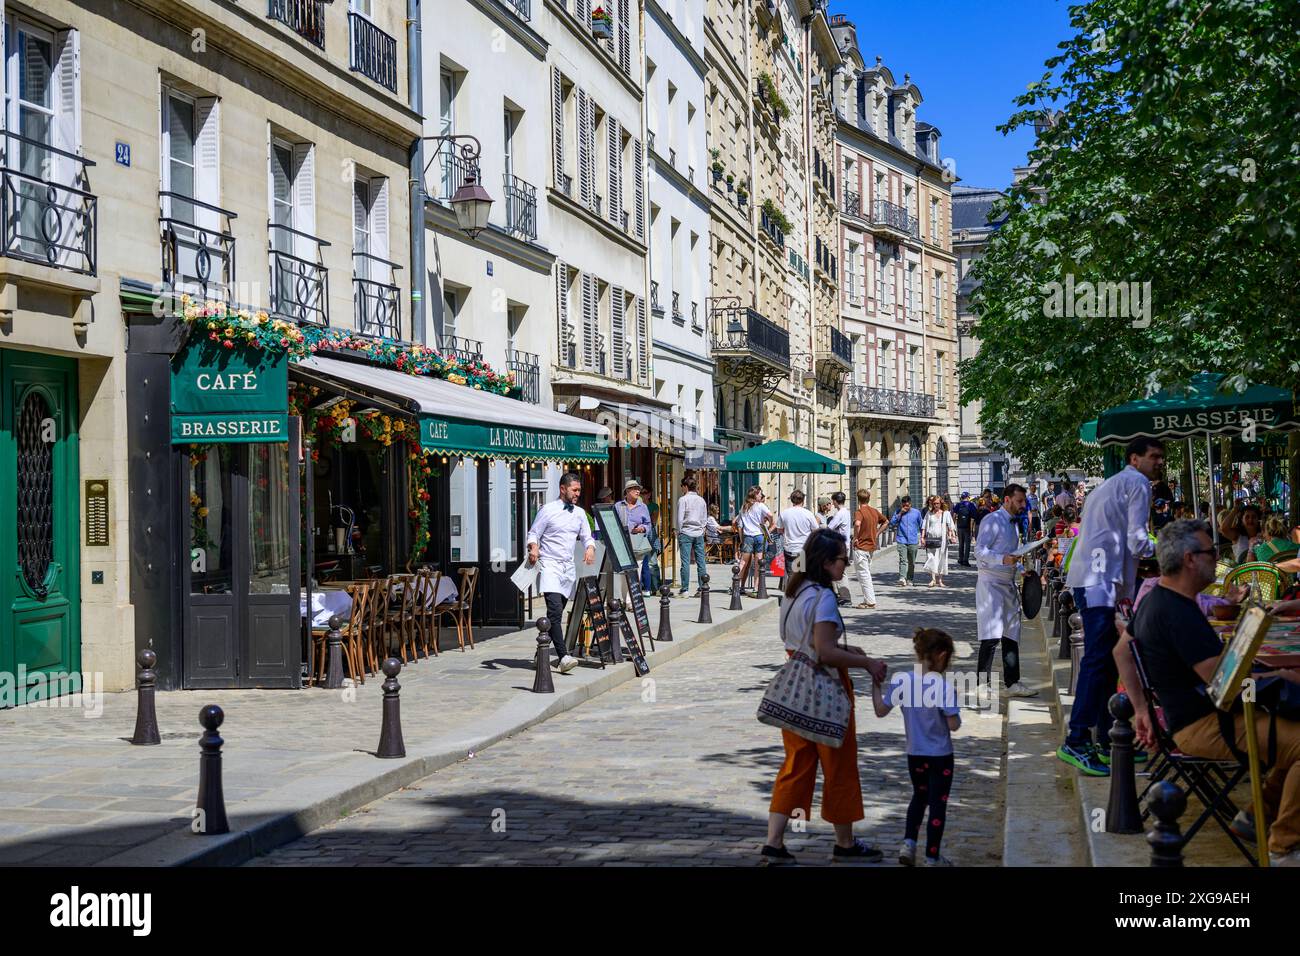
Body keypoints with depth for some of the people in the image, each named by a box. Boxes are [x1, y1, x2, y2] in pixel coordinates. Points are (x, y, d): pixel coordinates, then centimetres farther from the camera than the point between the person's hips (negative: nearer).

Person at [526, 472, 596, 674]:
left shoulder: (579, 513, 14)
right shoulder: (548, 510, -3)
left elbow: (587, 536, 16)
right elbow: (533, 533, -1)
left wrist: (590, 548, -7)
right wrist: (533, 548, -22)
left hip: (569, 567, 6)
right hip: (549, 565, -6)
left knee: (557, 613, 11)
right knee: (555, 611, -18)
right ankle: (563, 657, -27)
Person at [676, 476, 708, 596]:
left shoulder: (683, 499, -5)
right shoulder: (701, 500, 12)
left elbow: (680, 519, -7)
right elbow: (705, 519, 14)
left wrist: (679, 532, 3)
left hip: (686, 533, -5)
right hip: (699, 534, 5)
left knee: (685, 562, -4)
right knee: (701, 561, 5)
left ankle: (684, 590, -4)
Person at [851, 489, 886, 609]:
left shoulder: (859, 512, -14)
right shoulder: (875, 511, 8)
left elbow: (857, 524, -35)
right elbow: (886, 521, 23)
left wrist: (855, 538, -21)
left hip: (861, 547, -7)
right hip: (872, 546, 7)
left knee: (863, 574, -3)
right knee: (867, 573, 17)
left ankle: (870, 601, -4)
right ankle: (868, 600, 19)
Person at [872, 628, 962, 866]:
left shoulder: (900, 680, -11)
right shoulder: (944, 686, -21)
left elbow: (881, 710, -2)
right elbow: (954, 725, -17)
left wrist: (876, 684, 10)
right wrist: (953, 700, 0)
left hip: (915, 754, 4)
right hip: (941, 755, -4)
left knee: (920, 795, 25)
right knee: (938, 803, 9)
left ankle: (908, 842, 12)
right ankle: (932, 857, 16)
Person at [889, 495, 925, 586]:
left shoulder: (916, 513, 5)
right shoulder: (898, 512, 4)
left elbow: (921, 525, 15)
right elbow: (892, 523, -5)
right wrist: (900, 513, -11)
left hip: (913, 541, 2)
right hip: (902, 541, -2)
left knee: (912, 562, 10)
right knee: (903, 560, -17)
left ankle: (910, 580, 23)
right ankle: (902, 578, -28)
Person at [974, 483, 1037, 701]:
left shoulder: (1013, 523, 18)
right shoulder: (992, 521, -11)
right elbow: (980, 551, -19)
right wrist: (1003, 559, -32)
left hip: (1008, 584, 9)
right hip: (990, 583, -9)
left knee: (1011, 634, 10)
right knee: (992, 635, -13)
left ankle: (1012, 683, 16)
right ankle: (983, 685, -10)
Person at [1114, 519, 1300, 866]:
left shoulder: (1155, 600, 10)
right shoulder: (1180, 614, -23)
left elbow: (1122, 651, 21)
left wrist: (1141, 709, 20)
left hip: (1194, 716, 11)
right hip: (1205, 726, -11)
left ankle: (1259, 815, 21)